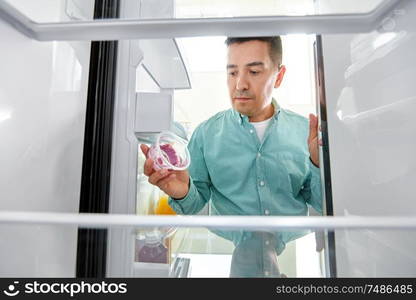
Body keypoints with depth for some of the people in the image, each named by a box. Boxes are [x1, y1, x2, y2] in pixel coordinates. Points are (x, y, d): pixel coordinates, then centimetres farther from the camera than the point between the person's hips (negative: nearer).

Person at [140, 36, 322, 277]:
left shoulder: (304, 130, 1)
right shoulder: (206, 133, -2)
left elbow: (321, 205, 6)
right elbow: (196, 204, 2)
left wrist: (319, 165, -12)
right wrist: (184, 193, -19)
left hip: (297, 240, 2)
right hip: (235, 247, 0)